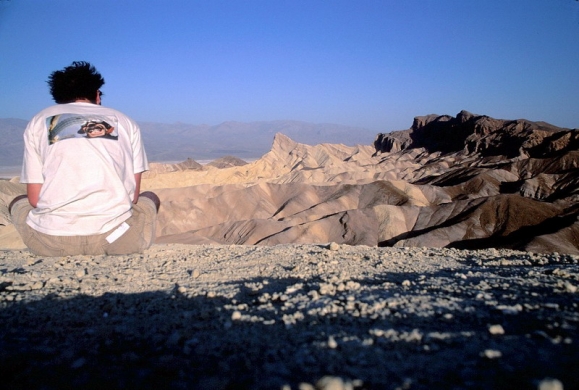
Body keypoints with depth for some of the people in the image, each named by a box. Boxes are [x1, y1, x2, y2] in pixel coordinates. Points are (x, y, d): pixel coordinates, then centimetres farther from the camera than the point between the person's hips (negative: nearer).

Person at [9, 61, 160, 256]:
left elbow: (34, 198, 12)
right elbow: (133, 194, 12)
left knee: (19, 203, 34)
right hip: (116, 239, 0)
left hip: (52, 242, 1)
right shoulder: (125, 121, 16)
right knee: (150, 198, 32)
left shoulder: (38, 122, 16)